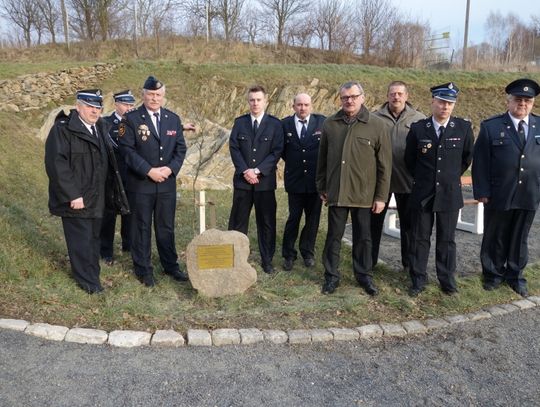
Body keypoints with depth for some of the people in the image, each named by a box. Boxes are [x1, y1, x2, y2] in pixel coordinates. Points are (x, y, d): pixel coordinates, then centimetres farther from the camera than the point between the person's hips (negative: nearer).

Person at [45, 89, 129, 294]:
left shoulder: (101, 127, 11)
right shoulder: (63, 129, -13)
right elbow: (56, 164, -19)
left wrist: (109, 192, 10)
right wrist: (72, 195, -21)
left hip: (97, 198, 7)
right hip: (76, 199, -7)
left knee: (93, 237, 16)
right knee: (81, 241, 2)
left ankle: (92, 274, 32)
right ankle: (88, 280, 17)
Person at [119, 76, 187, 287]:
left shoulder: (173, 119, 8)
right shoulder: (131, 119, -5)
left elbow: (180, 148, 7)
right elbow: (127, 149, -11)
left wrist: (171, 168, -10)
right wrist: (149, 171, -17)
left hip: (167, 183, 4)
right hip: (140, 183, -3)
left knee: (166, 227, 13)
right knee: (142, 227, 7)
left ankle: (170, 265, 27)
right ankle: (143, 270, 20)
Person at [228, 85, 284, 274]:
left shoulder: (275, 124, 2)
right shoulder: (239, 122, 7)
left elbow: (277, 151, -5)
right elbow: (234, 148, 1)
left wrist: (257, 170, -14)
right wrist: (245, 171, -12)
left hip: (265, 180, -1)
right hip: (242, 179, 1)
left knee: (267, 222, 6)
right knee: (238, 221, 6)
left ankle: (267, 260, 17)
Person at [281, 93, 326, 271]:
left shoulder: (322, 122, -4)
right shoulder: (285, 124, -2)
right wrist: (292, 162, 6)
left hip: (316, 180, 1)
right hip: (295, 179, 0)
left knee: (313, 219, 11)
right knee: (293, 218, 5)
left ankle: (308, 253, 27)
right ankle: (288, 255, 17)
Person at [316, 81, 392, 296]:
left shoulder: (377, 125, -4)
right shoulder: (330, 124, 4)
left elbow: (385, 163, -3)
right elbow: (322, 159, 11)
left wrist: (381, 196, -5)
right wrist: (322, 187, 12)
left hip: (363, 194, -1)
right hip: (335, 192, 2)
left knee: (363, 237, 11)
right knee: (334, 235, 9)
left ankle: (364, 275, 28)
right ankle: (331, 275, 23)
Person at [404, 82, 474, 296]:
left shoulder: (464, 128, -4)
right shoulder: (417, 128, -5)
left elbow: (467, 156, 12)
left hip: (450, 194, 0)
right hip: (422, 194, 0)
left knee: (447, 239, 10)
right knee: (419, 238, 7)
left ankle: (447, 279, 24)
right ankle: (418, 280, 20)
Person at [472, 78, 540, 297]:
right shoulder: (491, 127, -3)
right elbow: (480, 162, -5)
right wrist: (482, 191, -10)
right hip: (498, 195, -2)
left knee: (520, 238, 14)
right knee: (495, 238, 11)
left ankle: (515, 275, 31)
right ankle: (493, 274, 29)